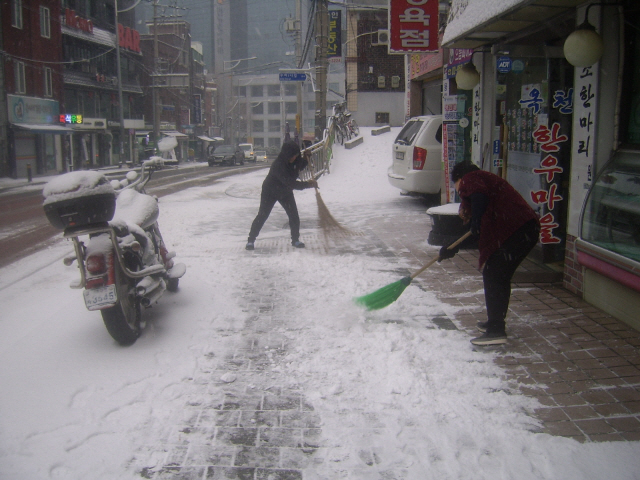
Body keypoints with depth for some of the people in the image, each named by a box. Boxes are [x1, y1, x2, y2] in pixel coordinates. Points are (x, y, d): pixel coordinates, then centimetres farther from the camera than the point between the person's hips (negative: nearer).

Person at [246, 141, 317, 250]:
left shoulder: (293, 161, -13)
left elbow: (298, 168, 11)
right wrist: (308, 184, -40)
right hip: (270, 192, -6)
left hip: (285, 192, 6)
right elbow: (290, 182, -40)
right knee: (262, 216, -5)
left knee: (294, 216, -3)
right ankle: (251, 240, 5)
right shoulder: (278, 165, -36)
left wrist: (305, 160, -7)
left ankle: (295, 240, 11)